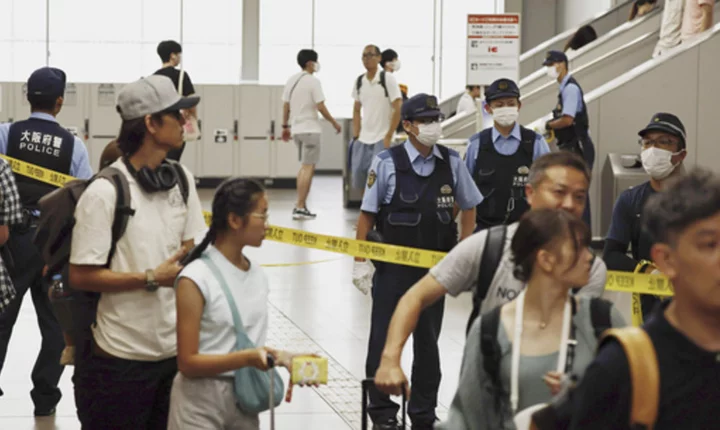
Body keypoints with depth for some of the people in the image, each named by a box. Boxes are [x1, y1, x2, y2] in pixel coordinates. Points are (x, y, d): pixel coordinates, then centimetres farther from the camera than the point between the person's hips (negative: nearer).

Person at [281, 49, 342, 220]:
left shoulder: (291, 80, 9)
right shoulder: (313, 81, -12)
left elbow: (285, 105, 11)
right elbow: (321, 107, -14)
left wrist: (285, 126, 20)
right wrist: (334, 123, -2)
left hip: (297, 129, 8)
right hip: (310, 128, -8)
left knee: (305, 166, 19)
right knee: (308, 168, -5)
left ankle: (301, 204, 19)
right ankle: (300, 207, -8)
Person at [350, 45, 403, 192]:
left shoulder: (387, 79, -7)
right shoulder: (359, 82, 9)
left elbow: (398, 109, -9)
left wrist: (388, 137, -12)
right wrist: (355, 136, 9)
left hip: (382, 140, -6)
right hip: (362, 141, 6)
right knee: (357, 176, 6)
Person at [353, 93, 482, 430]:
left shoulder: (451, 162, 0)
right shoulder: (387, 163, -9)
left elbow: (469, 207, 12)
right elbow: (367, 213, -4)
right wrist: (359, 261, -5)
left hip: (435, 266, 3)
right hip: (393, 266, -3)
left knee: (428, 341, 10)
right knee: (384, 339, 2)